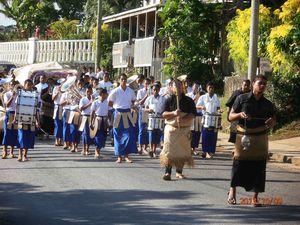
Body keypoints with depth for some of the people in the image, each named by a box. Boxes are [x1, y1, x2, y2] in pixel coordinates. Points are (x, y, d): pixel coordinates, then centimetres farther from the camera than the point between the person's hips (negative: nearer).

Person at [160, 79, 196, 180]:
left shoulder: (188, 101, 6)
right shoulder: (169, 100, 5)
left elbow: (193, 114, -1)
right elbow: (164, 114, -1)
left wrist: (183, 119, -18)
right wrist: (174, 113, -18)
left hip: (185, 129, 1)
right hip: (171, 128, -1)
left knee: (182, 150, 2)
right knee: (169, 150, -9)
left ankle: (179, 172, 14)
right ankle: (167, 172, -9)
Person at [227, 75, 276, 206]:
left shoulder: (267, 104, 7)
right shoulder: (242, 99, 0)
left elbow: (273, 121, 12)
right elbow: (231, 117, 2)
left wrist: (271, 123, -11)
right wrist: (240, 114, -18)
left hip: (260, 138, 2)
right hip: (243, 137, -2)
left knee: (258, 167, 1)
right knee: (239, 164, -5)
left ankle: (255, 197, 8)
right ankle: (232, 191, 12)